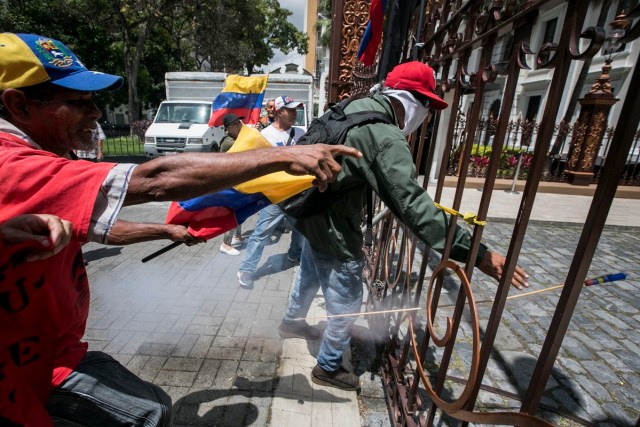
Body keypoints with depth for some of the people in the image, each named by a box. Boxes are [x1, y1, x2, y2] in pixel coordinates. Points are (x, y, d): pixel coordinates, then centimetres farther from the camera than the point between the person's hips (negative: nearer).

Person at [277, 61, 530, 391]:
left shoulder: (357, 106, 3)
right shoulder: (386, 137, -26)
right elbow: (412, 205, -32)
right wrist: (475, 252, -29)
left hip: (311, 212, 10)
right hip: (332, 227, -10)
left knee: (309, 275, 31)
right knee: (346, 305, 10)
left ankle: (292, 323, 57)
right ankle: (328, 367, 34)